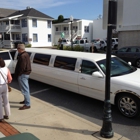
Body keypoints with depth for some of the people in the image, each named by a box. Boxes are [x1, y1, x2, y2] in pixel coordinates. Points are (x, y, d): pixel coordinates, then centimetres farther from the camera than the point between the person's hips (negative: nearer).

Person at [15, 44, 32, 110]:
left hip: (23, 75, -11)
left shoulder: (22, 56, -22)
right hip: (26, 73, 11)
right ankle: (26, 100, 36)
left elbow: (22, 67, -26)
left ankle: (27, 104, 1)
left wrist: (18, 74, -15)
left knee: (24, 89, -5)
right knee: (26, 88, 21)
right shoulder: (26, 54, 11)